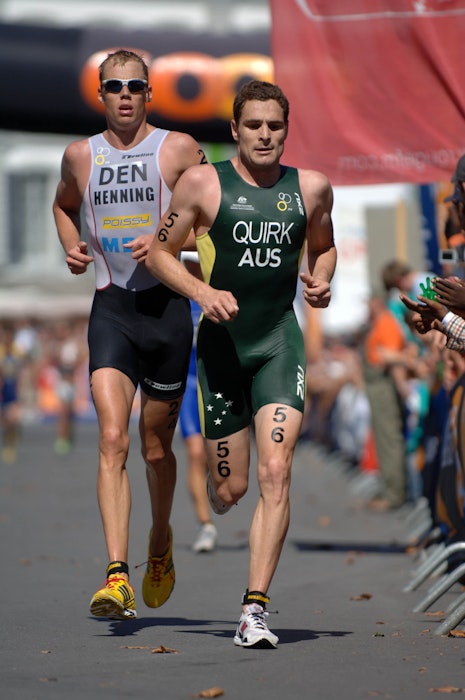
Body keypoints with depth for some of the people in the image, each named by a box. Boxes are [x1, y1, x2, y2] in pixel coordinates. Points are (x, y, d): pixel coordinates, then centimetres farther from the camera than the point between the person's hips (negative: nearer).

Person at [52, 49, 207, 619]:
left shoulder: (178, 149, -2)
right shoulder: (80, 155, 8)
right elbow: (65, 204, 28)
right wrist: (71, 247, 9)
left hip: (166, 306, -1)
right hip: (111, 308, 1)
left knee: (155, 447, 11)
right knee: (112, 439, -16)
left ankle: (160, 543, 39)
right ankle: (117, 576, -24)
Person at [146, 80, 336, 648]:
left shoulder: (311, 188, 6)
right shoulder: (202, 183, -2)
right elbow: (160, 252, 4)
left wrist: (320, 280, 2)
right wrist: (202, 293, -12)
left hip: (281, 340, 1)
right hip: (221, 341, -1)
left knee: (275, 472, -16)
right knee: (228, 489, 4)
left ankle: (255, 609, -14)